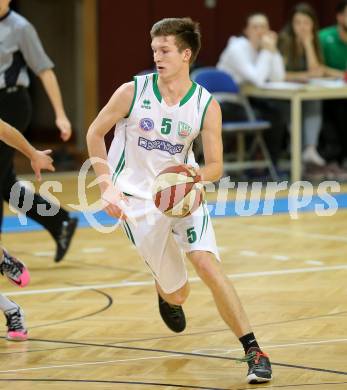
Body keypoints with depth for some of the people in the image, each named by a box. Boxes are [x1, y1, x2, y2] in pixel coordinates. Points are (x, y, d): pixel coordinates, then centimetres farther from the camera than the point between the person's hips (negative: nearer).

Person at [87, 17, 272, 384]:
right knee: (177, 293, 3)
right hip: (136, 200, 0)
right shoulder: (132, 92, -13)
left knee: (207, 264, -22)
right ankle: (166, 297, 46)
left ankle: (253, 351, -17)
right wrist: (107, 186, -9)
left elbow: (215, 166, -6)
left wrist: (198, 174, -30)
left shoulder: (206, 105, -10)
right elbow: (95, 133, -1)